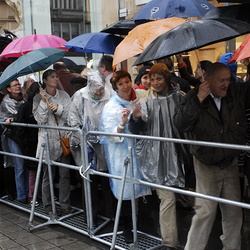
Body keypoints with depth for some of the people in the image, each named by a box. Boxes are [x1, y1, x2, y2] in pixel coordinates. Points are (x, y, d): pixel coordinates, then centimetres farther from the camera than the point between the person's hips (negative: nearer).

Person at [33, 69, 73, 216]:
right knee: (48, 174, 2)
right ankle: (48, 205, 16)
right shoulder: (38, 98, 3)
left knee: (65, 174, 3)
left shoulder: (64, 95, 7)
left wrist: (58, 109, -14)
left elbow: (70, 116, 1)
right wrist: (44, 101, -15)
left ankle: (65, 205, 13)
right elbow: (40, 119, -7)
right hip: (47, 139, -2)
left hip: (63, 139, 2)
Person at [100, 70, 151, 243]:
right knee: (126, 192, 3)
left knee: (140, 188, 10)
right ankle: (127, 228, 21)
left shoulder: (142, 96, 0)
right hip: (123, 155, -4)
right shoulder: (111, 107, -11)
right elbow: (110, 136, -16)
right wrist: (122, 123, -30)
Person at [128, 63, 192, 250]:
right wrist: (135, 118, -24)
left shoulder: (180, 97, 2)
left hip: (178, 153, 2)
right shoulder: (147, 102, 0)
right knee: (168, 199, -6)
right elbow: (137, 130, -4)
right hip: (158, 156, -2)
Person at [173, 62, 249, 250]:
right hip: (207, 165, -3)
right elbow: (180, 124, -21)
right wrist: (198, 100, -27)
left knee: (234, 211, 13)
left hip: (231, 163, 4)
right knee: (205, 211, -7)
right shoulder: (194, 97, -10)